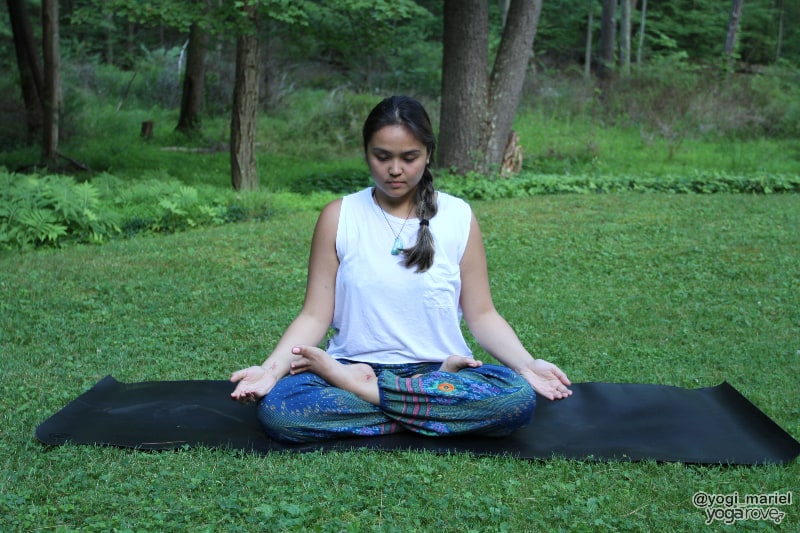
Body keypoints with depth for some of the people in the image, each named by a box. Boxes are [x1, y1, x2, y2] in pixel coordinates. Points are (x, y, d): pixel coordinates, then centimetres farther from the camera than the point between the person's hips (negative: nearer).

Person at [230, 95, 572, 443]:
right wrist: (270, 370, -17)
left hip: (438, 367, 1)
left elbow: (481, 315, 4)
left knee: (519, 396, -30)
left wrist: (526, 365, -13)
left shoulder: (458, 217, 3)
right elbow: (315, 316, 0)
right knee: (276, 406, -31)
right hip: (355, 363, -1)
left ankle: (360, 387, -16)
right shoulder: (338, 217, 2)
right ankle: (435, 397, -18)